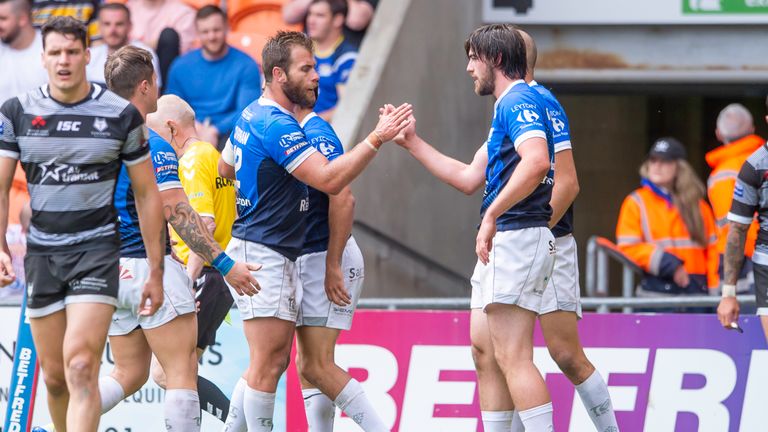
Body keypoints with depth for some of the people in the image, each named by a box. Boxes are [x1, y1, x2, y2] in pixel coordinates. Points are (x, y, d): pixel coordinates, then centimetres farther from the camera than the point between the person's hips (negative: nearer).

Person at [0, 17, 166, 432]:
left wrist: (155, 271, 4)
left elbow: (147, 194, 4)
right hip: (41, 252, 3)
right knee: (54, 377, 7)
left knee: (81, 367, -19)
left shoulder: (121, 114, -2)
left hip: (97, 248, -3)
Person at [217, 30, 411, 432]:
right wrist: (376, 139, -28)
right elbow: (329, 179, -27)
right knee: (269, 364, -7)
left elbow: (225, 168, 30)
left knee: (271, 362, 12)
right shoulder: (277, 126, -18)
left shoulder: (253, 116, 14)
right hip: (264, 253, -11)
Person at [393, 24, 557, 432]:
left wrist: (492, 216, -26)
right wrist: (412, 143, 26)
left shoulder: (519, 101, -11)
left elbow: (536, 161, -30)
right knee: (484, 351, 14)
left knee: (513, 357, -14)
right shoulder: (507, 108, 22)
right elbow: (469, 179, 26)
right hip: (500, 243, 11)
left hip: (517, 239, -11)